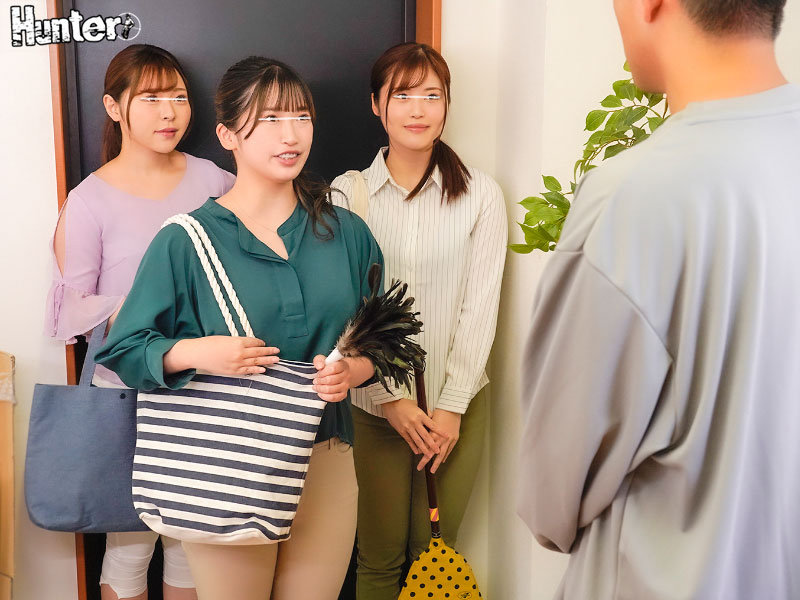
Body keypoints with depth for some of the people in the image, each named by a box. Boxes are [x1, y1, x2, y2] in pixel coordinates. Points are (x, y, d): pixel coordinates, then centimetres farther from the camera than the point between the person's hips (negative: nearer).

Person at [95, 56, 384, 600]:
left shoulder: (347, 232, 4)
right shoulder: (185, 241, -6)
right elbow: (123, 348, -2)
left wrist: (351, 370, -10)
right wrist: (196, 352, -19)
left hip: (327, 458, 3)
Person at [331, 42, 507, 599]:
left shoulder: (480, 194, -2)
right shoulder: (347, 194, -1)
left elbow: (480, 306, -3)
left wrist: (451, 405, -7)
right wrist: (388, 396, -8)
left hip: (456, 405, 0)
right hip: (372, 404, 0)